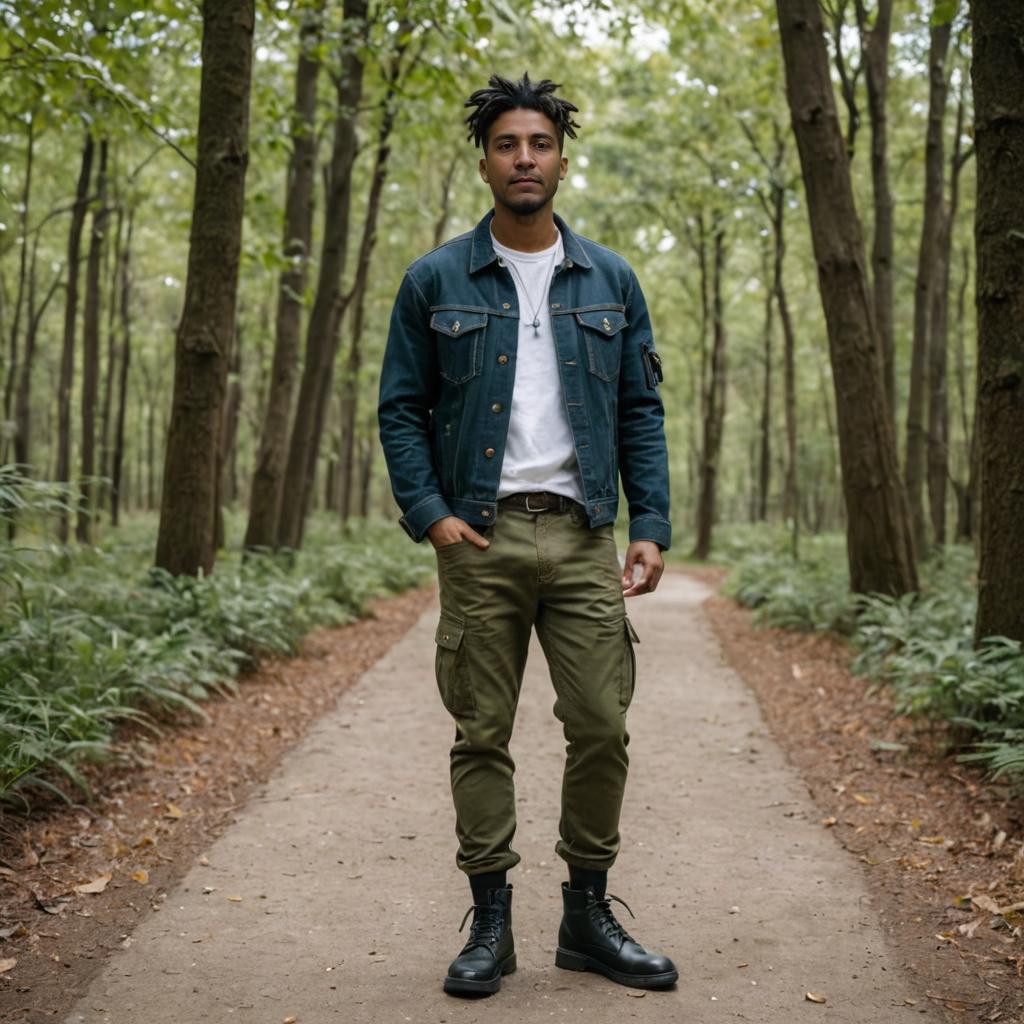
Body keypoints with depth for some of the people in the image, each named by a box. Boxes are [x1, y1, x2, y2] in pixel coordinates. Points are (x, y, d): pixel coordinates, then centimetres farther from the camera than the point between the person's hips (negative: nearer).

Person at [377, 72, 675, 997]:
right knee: (482, 736, 4)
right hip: (479, 537, -1)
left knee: (602, 728, 1)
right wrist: (429, 513, -9)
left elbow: (642, 412, 9)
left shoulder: (611, 281, 11)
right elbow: (401, 409, 4)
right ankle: (490, 921, 17)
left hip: (582, 537, 2)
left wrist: (651, 525, -1)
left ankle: (588, 914, 18)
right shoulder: (435, 281, 5)